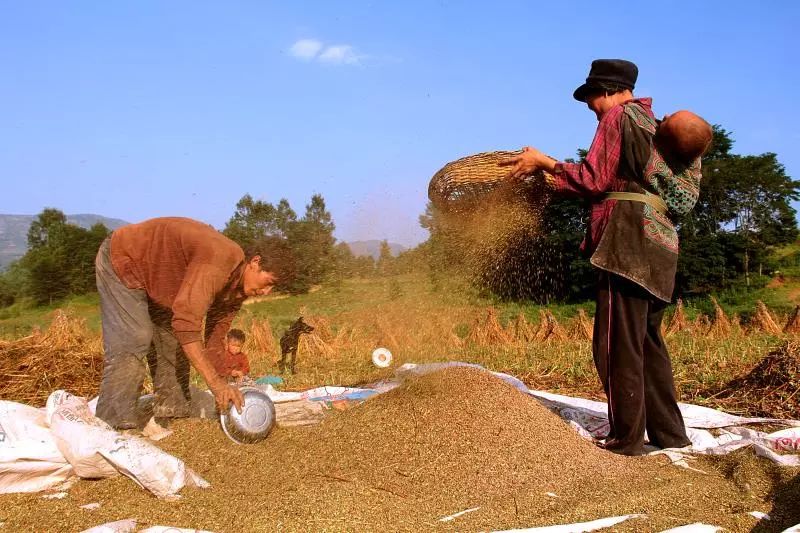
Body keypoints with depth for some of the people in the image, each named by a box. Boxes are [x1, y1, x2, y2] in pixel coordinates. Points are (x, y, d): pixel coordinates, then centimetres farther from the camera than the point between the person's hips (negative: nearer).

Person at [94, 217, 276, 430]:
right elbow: (186, 322, -43)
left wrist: (223, 392, -9)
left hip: (155, 279, 9)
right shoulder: (219, 261, -37)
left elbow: (214, 341, -1)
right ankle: (114, 427, -19)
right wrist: (215, 382, -43)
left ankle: (170, 417, 10)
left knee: (174, 343, 4)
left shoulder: (237, 287, -6)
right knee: (131, 343, -20)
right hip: (122, 260, -9)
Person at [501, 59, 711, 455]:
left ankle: (626, 439, -3)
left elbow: (593, 180, -8)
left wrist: (544, 163, 1)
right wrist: (558, 180, 25)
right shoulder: (651, 125, 25)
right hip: (660, 245, 10)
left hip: (629, 244, -10)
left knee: (617, 345, -6)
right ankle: (669, 433, 19)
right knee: (647, 342, 14)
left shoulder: (618, 117, -2)